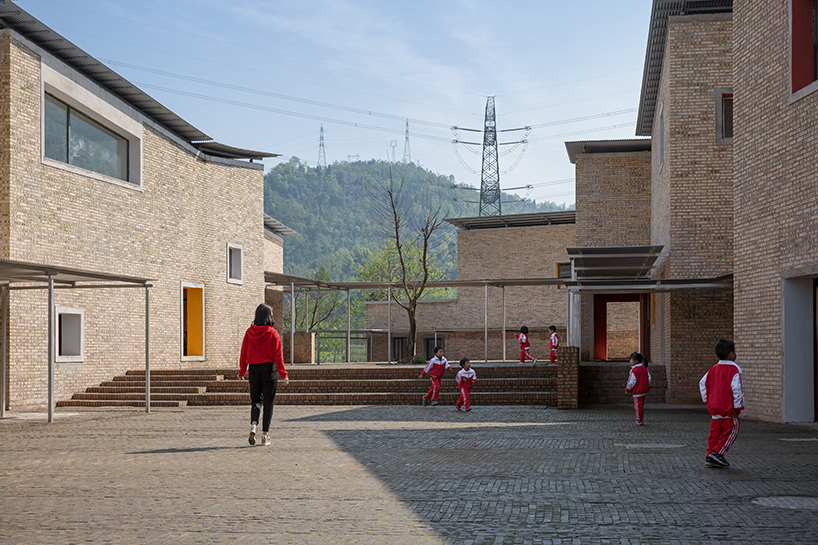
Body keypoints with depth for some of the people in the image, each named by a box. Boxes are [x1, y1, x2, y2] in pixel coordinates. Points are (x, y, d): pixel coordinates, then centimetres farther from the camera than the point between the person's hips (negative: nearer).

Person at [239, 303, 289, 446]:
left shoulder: (249, 332, -1)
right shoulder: (272, 333, -10)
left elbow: (244, 354, 4)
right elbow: (278, 355, -11)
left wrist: (242, 372, 15)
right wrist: (283, 375, -7)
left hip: (254, 370, 3)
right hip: (269, 370, -3)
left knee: (256, 400, 17)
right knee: (268, 402, 6)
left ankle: (253, 425, -7)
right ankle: (265, 435, 7)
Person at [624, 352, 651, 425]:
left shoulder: (634, 370, -18)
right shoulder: (644, 369, 7)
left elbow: (631, 381, -17)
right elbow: (649, 378, 12)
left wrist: (627, 389, -5)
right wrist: (648, 387, 24)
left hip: (637, 391, -9)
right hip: (644, 390, 9)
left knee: (638, 405, -1)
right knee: (641, 405, 17)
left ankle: (640, 421, 4)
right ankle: (641, 420, 23)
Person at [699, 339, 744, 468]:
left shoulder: (713, 369, 10)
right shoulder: (734, 370, -11)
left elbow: (702, 383, 14)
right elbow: (736, 388, -18)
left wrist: (707, 399, 20)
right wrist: (737, 406, -14)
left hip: (714, 407, 7)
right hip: (728, 408, -7)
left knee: (715, 432, 12)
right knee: (731, 431, 3)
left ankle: (710, 457, 10)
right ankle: (717, 452, -7)